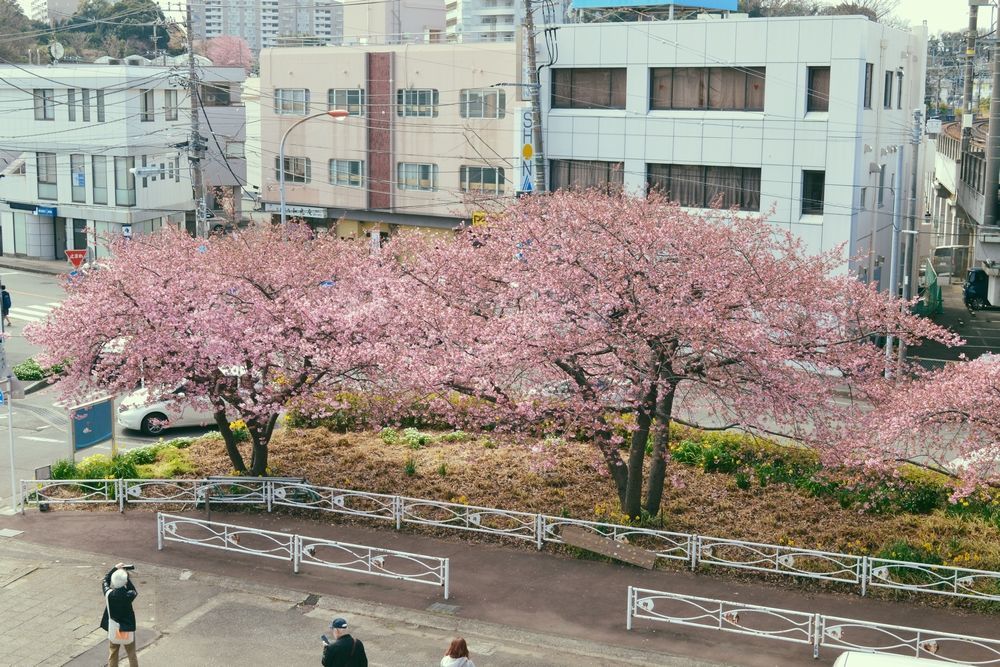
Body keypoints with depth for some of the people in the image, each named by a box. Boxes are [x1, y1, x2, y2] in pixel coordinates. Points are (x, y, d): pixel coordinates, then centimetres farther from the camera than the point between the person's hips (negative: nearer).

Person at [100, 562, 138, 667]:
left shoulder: (109, 594, -18)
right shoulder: (128, 595, -23)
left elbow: (105, 581, 2)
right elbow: (134, 591, 3)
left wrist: (115, 568, 7)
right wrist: (127, 576, -1)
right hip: (128, 629, -1)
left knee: (113, 655, 19)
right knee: (132, 655, 16)